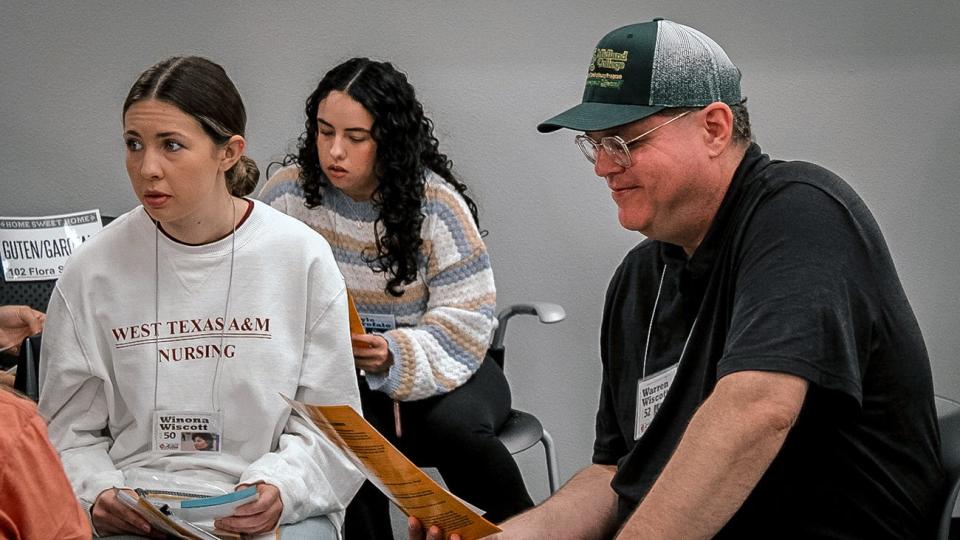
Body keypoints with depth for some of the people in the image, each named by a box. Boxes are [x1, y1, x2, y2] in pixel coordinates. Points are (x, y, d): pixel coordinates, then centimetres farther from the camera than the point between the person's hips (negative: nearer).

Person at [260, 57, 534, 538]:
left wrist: (394, 356, -28)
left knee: (456, 426, -31)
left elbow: (463, 323, -11)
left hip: (435, 370, 0)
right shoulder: (288, 193, -4)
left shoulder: (436, 204, -9)